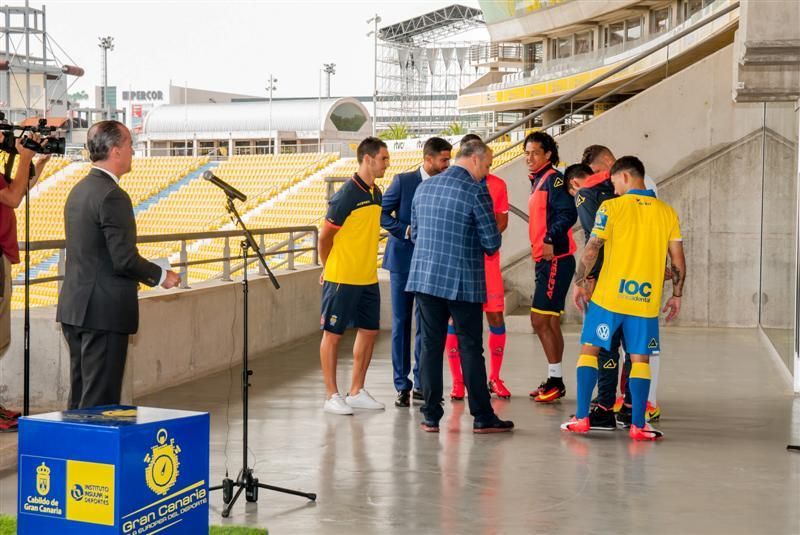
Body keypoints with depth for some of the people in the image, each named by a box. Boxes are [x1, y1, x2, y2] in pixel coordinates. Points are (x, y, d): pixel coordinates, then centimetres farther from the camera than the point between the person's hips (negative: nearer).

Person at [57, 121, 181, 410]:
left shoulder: (79, 190, 13)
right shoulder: (112, 196, -16)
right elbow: (124, 258, -20)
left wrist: (140, 277, 21)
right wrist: (161, 275, -4)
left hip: (73, 308, 9)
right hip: (104, 311, -9)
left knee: (80, 395, 15)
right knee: (101, 399, -4)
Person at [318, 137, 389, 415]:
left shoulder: (376, 193, 10)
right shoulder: (346, 195, -15)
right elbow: (325, 236, -9)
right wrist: (329, 269, 3)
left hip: (368, 278, 8)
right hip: (342, 278, -8)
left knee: (369, 330, 11)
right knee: (333, 333, 1)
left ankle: (357, 392, 22)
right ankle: (332, 396, 7)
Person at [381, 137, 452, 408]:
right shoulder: (403, 181, -3)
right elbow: (382, 213, -2)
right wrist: (406, 231, -13)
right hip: (403, 260, -2)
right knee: (401, 323, 1)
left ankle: (421, 383, 14)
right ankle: (402, 386, 6)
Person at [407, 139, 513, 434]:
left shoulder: (424, 187, 8)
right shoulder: (476, 192, -11)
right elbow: (492, 242, -10)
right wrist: (485, 246, 12)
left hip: (425, 277, 5)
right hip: (463, 281, -5)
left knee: (431, 346, 8)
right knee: (470, 348, 2)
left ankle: (431, 417, 9)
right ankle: (482, 417, 9)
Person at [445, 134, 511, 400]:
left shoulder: (497, 184, 7)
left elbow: (502, 220, 10)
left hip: (487, 259, 2)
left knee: (496, 316, 1)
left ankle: (494, 378, 14)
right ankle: (457, 381, 6)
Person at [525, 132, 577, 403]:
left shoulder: (554, 179, -10)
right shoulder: (538, 182, 18)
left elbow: (568, 213, -22)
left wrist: (550, 239, -28)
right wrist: (539, 248, 14)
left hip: (555, 259, -10)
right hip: (544, 260, 10)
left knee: (540, 320, -10)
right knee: (550, 322, 12)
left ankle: (556, 380, -4)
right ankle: (554, 381, 18)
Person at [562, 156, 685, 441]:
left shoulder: (611, 207, -3)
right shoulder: (667, 212, 6)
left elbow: (591, 250, -6)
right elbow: (678, 260, 6)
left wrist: (580, 282, 5)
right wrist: (677, 295, 15)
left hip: (608, 296, -2)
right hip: (646, 300, 2)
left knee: (590, 349, 8)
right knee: (640, 359, 8)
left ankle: (581, 417, 3)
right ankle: (638, 425, 4)